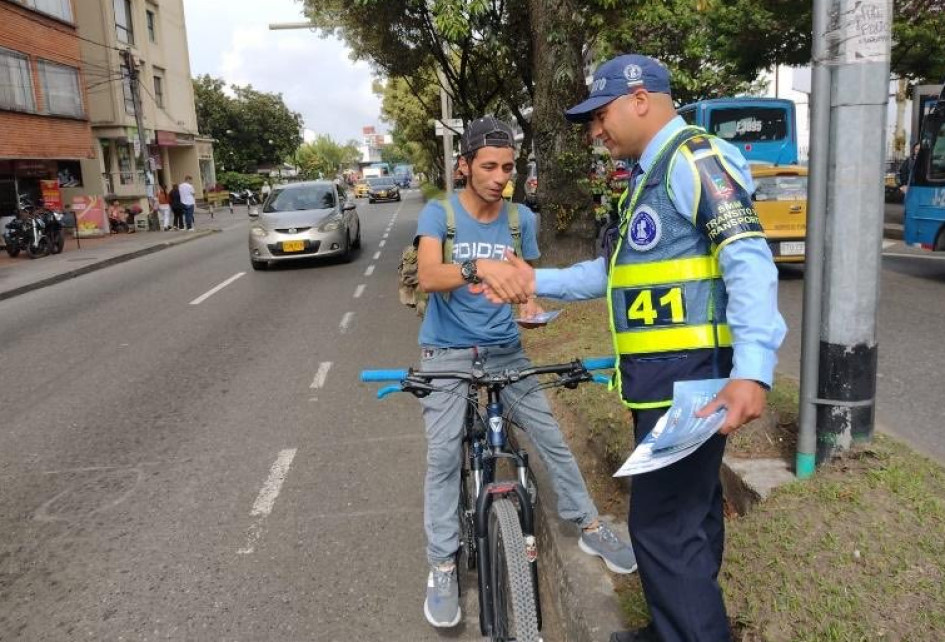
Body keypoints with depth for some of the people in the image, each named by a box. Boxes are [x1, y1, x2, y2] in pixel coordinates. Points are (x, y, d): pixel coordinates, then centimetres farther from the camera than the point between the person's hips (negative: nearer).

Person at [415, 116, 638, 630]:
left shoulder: (521, 219, -1)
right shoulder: (439, 213, -11)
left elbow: (524, 282, 7)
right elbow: (427, 276, -28)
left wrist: (532, 307, -17)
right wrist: (479, 268, -48)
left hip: (505, 350, 3)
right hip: (447, 352, -3)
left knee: (550, 437, 5)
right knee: (443, 455, -6)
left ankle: (590, 527, 24)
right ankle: (442, 566, 8)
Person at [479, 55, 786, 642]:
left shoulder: (696, 158, -12)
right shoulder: (649, 177, 19)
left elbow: (749, 262, -24)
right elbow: (614, 270, 21)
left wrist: (752, 368, -34)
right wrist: (539, 282, 14)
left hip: (689, 377, -10)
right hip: (663, 376, 10)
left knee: (663, 528, -5)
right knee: (690, 515, 20)